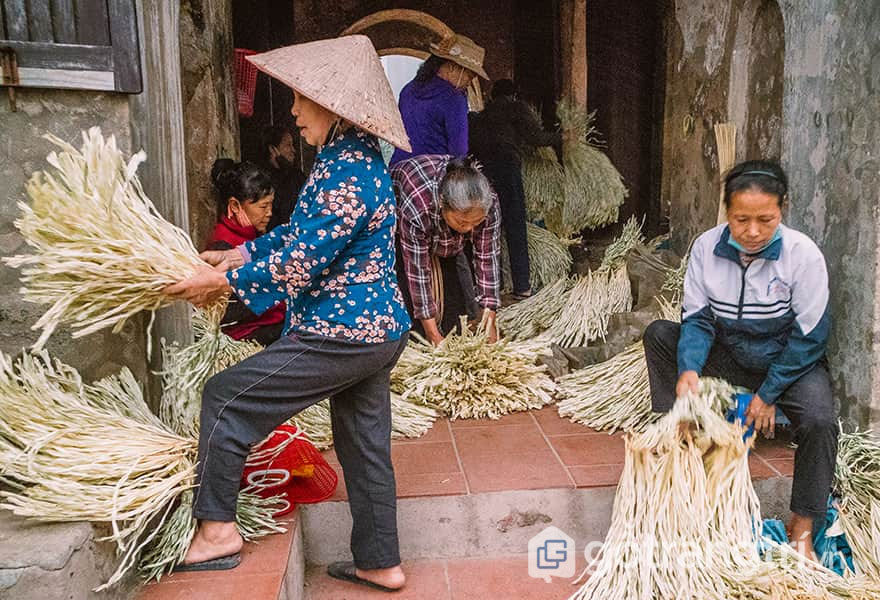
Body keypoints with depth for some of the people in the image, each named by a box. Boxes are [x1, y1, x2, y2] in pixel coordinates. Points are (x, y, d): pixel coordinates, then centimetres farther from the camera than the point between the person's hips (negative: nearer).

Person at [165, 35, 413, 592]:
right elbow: (302, 232, 20)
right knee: (366, 446, 17)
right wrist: (242, 253, 17)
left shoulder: (345, 177, -21)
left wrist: (224, 280, -9)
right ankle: (380, 563, 31)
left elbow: (298, 264, -22)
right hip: (377, 332, 10)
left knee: (226, 396, 2)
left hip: (340, 337, -10)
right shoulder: (356, 159, 11)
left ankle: (217, 529, 13)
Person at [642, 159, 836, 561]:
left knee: (819, 420, -30)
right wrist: (689, 369, -29)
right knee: (658, 334, -13)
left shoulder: (803, 255, -22)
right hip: (728, 354, 3)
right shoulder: (707, 247, -14)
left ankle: (802, 531, -13)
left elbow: (808, 337, -17)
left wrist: (768, 394, -17)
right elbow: (697, 318, -11)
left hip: (790, 361, -3)